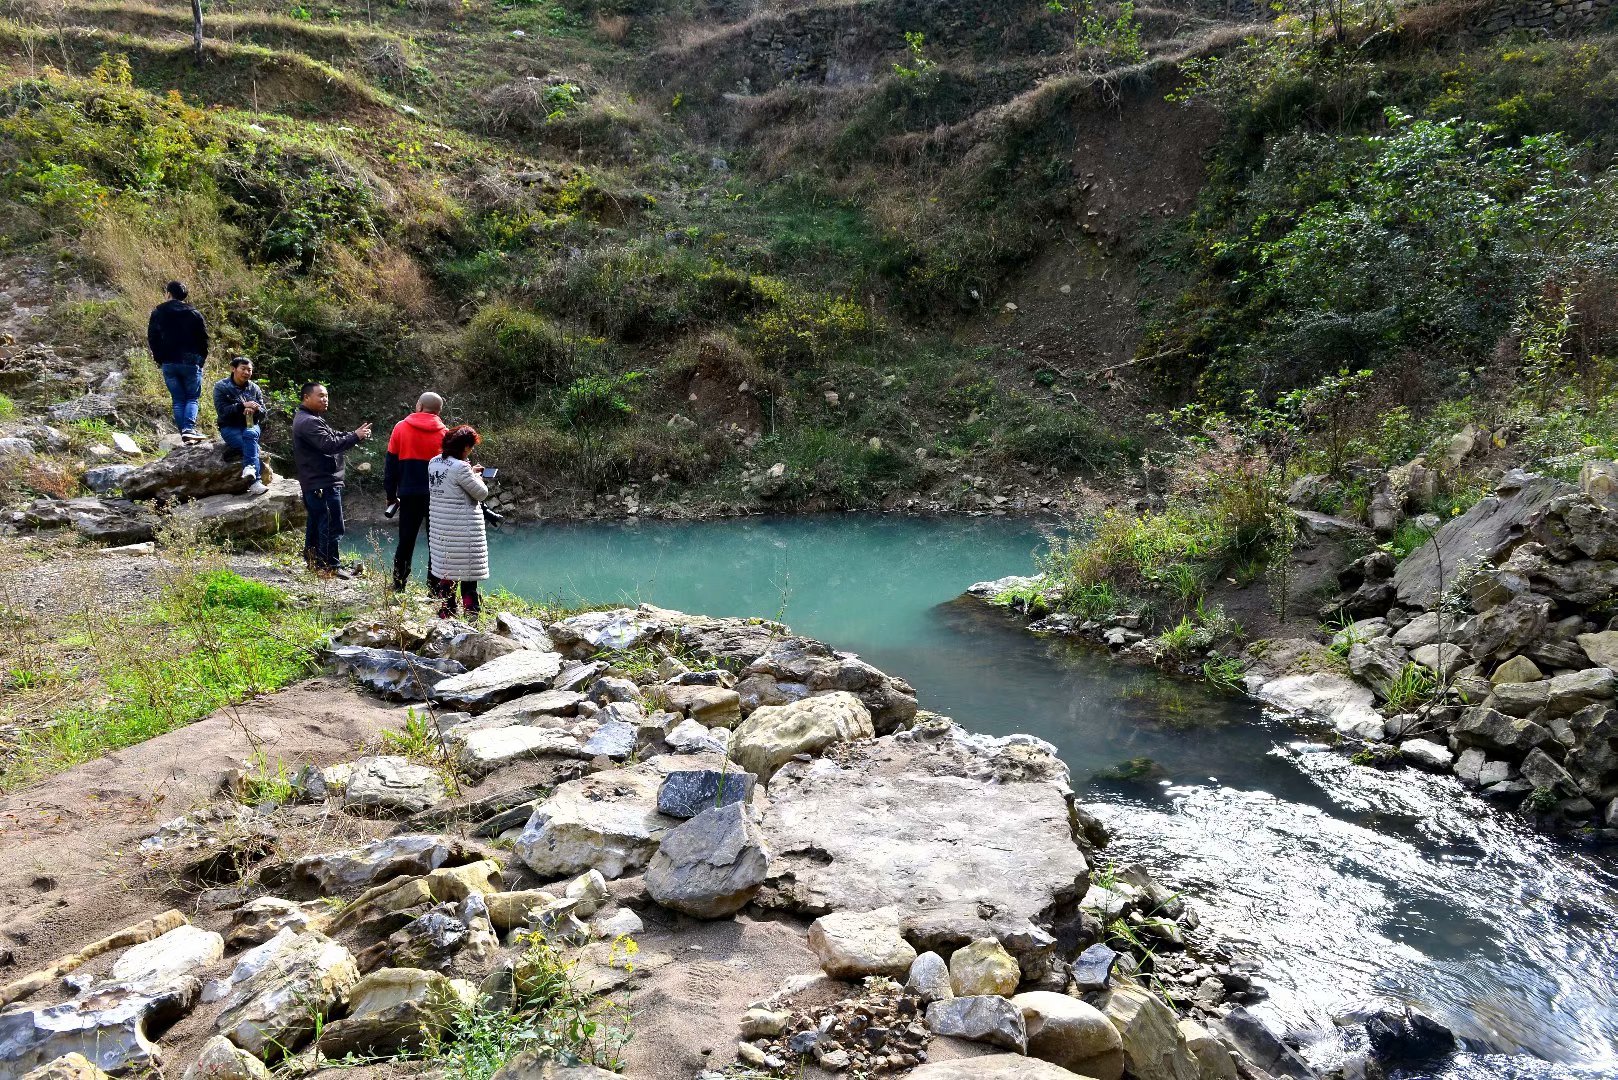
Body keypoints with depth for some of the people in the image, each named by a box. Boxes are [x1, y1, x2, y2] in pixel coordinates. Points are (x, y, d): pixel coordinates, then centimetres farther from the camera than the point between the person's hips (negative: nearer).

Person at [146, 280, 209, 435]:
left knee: (178, 400, 8)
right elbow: (203, 338, 0)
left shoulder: (157, 313, 6)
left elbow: (152, 338, 7)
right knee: (192, 398, 3)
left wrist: (159, 359, 15)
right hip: (191, 363, -2)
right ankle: (189, 427, -18)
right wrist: (202, 358, 10)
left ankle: (183, 431, 2)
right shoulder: (194, 313, 1)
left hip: (168, 363, 2)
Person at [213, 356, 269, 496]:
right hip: (230, 427, -3)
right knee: (253, 445, -33)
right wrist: (243, 405, -24)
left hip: (251, 425, 3)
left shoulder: (254, 388, 9)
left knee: (249, 434, -36)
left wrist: (254, 410, -17)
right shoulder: (221, 386, -1)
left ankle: (250, 469, -46)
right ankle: (256, 480, -42)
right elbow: (221, 411, -12)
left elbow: (263, 412, 7)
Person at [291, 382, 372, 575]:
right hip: (323, 484, -11)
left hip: (313, 484, 11)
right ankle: (329, 567, -5)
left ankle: (313, 563, 27)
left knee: (316, 524, 18)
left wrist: (356, 435, 2)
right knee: (332, 527, -8)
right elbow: (330, 445, -27)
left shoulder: (310, 419, 19)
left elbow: (333, 439, 17)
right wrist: (355, 436, -21)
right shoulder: (309, 422, -17)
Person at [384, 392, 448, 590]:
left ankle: (399, 584, 13)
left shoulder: (400, 428, 2)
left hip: (408, 494, 1)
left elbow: (391, 464, 4)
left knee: (406, 540, 10)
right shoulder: (443, 433, -1)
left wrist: (391, 495, 11)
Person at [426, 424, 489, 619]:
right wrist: (476, 476, 7)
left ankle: (445, 613, 20)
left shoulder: (433, 463, 6)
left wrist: (470, 473, 15)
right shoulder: (460, 468, -18)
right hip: (463, 530, -8)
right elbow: (482, 493, -11)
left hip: (440, 528, 8)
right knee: (468, 575, 1)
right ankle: (471, 613, 5)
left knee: (445, 570, 14)